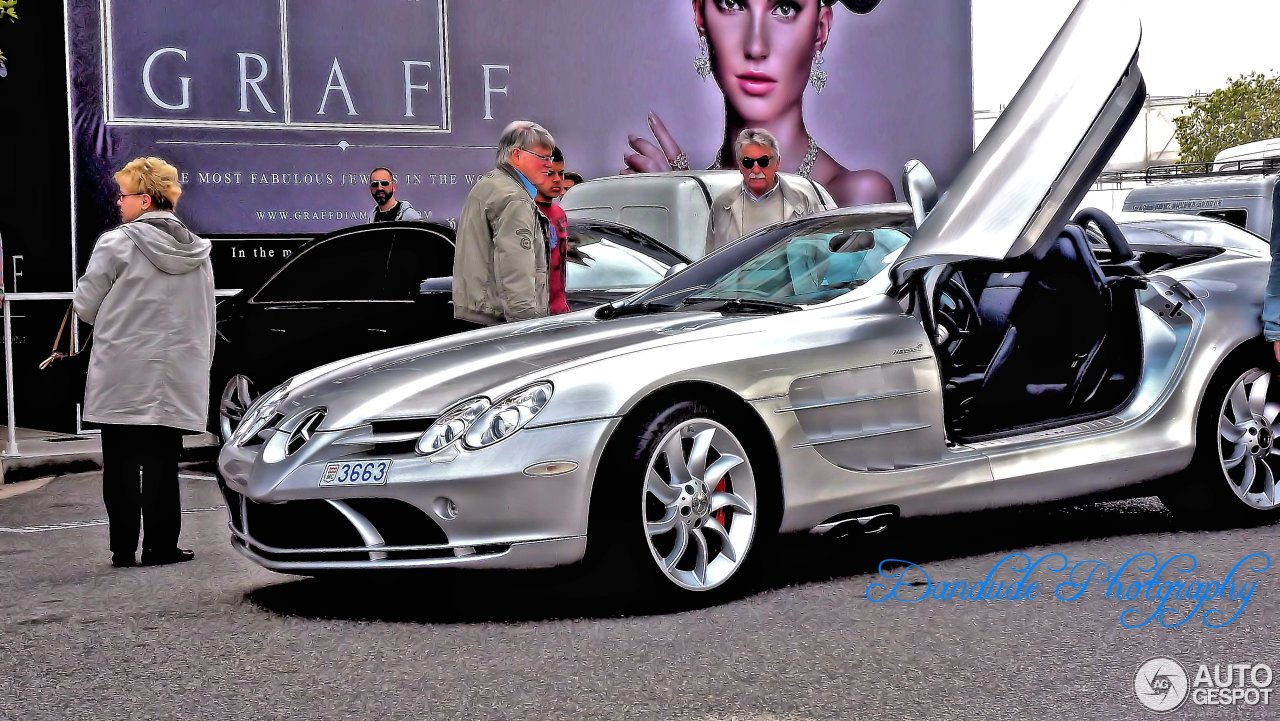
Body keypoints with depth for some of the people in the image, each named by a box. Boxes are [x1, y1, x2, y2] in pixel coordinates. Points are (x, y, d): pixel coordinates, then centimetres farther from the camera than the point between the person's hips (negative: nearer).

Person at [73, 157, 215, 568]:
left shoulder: (117, 244, -9)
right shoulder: (198, 252, 8)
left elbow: (85, 307, -4)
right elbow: (206, 319, 14)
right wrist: (201, 365, 22)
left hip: (122, 378, -4)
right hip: (177, 378, 4)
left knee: (121, 464, 5)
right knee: (162, 462, 6)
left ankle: (124, 548, 9)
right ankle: (161, 546, 6)